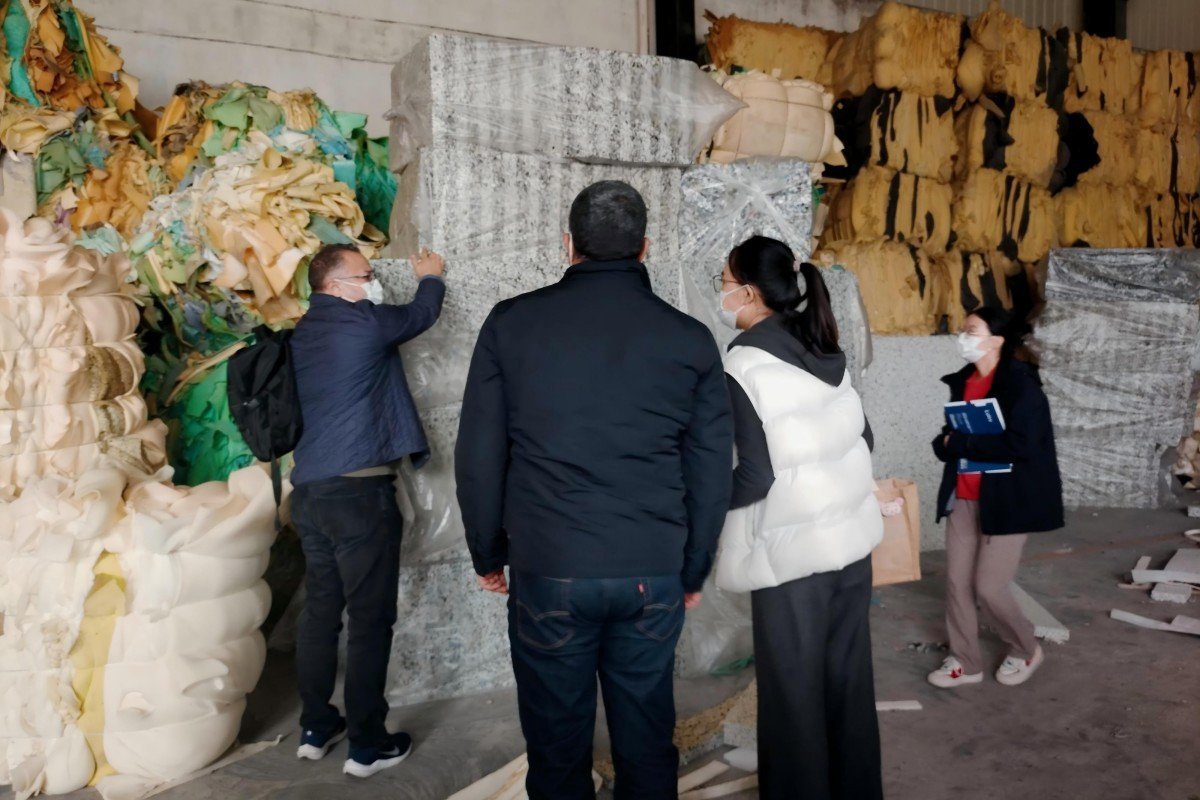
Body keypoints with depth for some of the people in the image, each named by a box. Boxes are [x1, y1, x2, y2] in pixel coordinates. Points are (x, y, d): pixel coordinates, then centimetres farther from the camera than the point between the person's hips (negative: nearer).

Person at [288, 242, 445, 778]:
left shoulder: (304, 333, 12)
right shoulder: (361, 321, -8)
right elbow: (423, 313, 8)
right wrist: (431, 277, 29)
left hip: (310, 491, 8)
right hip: (359, 492, -8)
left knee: (321, 611, 15)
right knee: (370, 619, 1)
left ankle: (315, 728, 26)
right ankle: (367, 745, 9)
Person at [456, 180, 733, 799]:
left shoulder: (511, 324, -1)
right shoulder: (690, 340, 1)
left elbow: (478, 454, 1)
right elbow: (711, 470, 4)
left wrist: (488, 554, 13)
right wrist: (693, 571, 16)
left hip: (546, 570, -1)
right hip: (654, 576, 1)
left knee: (557, 746, 13)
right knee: (646, 741, 15)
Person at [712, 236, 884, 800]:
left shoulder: (745, 365, -16)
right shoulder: (822, 352, 4)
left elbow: (753, 478, -19)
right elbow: (863, 438, 11)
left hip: (792, 548, -7)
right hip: (852, 533, 7)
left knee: (793, 690, 8)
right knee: (847, 676, 19)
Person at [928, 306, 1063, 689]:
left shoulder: (1021, 384, -14)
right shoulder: (962, 381, 7)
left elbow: (1019, 446, -25)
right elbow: (947, 438, 12)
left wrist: (959, 443, -17)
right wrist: (947, 444, -12)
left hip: (1007, 499, -6)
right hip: (964, 497, 7)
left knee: (989, 587, -2)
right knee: (957, 582, 7)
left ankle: (1026, 651, 26)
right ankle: (965, 662, 24)